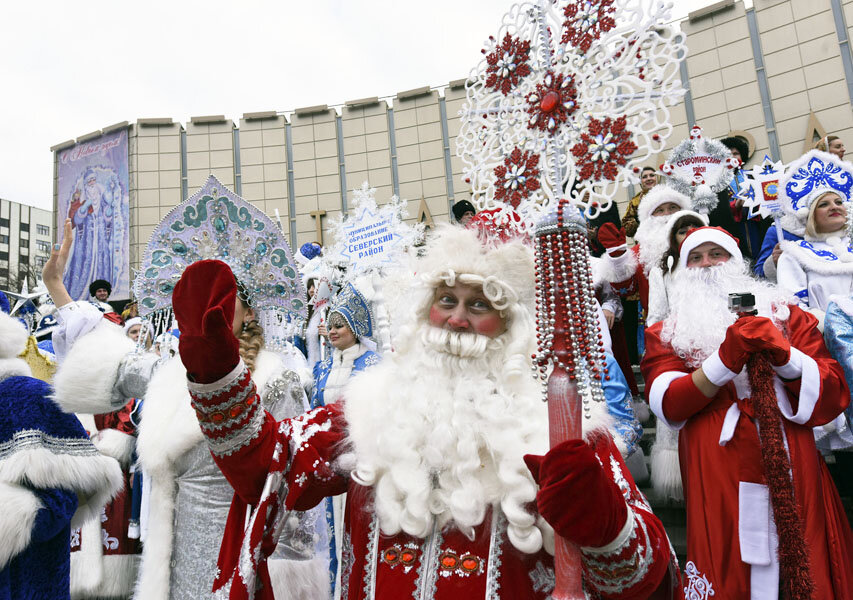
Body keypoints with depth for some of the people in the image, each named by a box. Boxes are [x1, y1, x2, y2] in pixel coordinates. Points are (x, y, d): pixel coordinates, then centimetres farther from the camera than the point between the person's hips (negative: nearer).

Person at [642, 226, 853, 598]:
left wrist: (782, 353, -14)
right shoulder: (667, 333, 10)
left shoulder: (785, 316, 13)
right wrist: (727, 358, -19)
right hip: (718, 487, -1)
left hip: (793, 478, 2)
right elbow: (668, 405, -7)